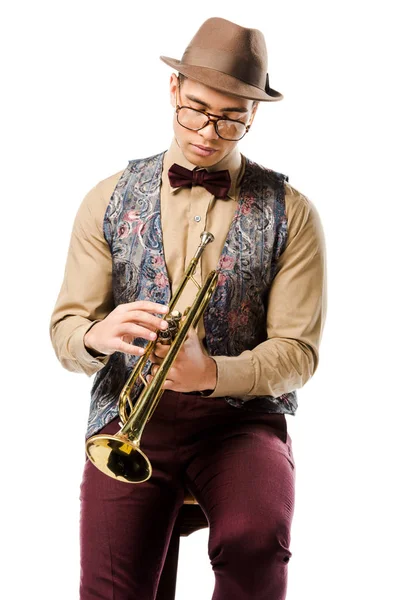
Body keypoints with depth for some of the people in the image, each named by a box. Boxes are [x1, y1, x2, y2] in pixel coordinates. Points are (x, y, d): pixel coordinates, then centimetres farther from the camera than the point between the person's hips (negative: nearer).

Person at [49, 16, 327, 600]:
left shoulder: (292, 214, 3)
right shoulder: (109, 200, 8)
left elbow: (298, 352, -1)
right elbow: (65, 327, 7)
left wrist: (212, 373, -20)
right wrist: (97, 335, -18)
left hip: (243, 414, -1)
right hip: (129, 412, 1)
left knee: (257, 543, -31)